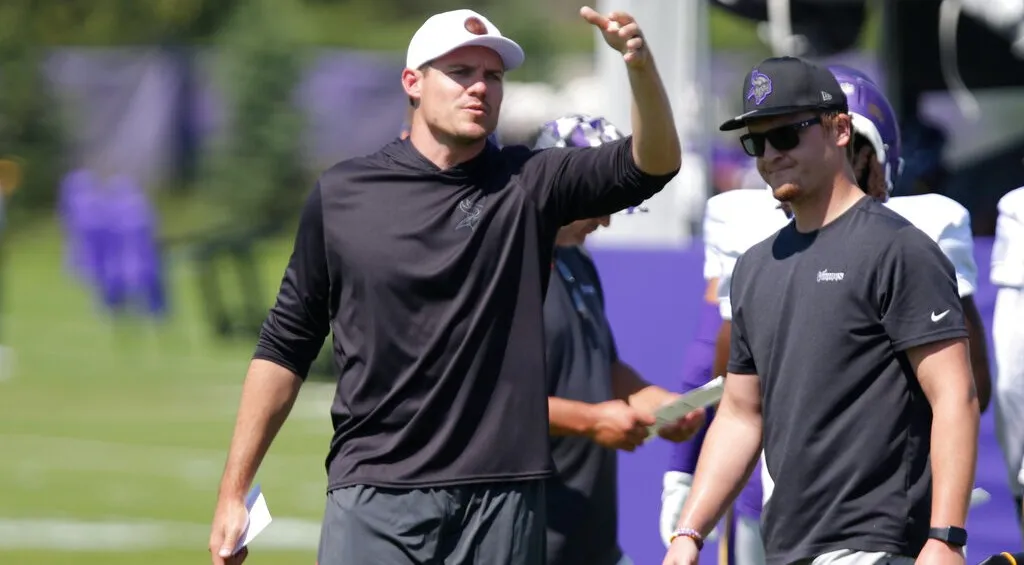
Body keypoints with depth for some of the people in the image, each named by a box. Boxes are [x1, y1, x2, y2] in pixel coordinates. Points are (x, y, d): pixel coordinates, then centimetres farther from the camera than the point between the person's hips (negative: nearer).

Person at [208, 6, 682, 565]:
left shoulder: (529, 185, 6)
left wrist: (640, 67, -29)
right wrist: (233, 491, 7)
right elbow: (285, 347, 10)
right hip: (374, 499, -1)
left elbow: (652, 164, -10)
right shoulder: (342, 194, 6)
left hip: (503, 499, 1)